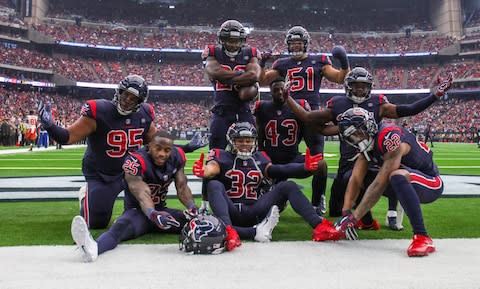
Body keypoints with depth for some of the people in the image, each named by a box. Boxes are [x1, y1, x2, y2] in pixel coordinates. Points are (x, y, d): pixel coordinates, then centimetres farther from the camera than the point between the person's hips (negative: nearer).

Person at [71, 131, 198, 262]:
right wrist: (153, 214, -56)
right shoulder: (136, 161, -23)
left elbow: (182, 187, -2)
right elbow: (142, 194, -36)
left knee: (193, 220, -19)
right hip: (137, 211, -7)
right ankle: (93, 248, -67)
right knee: (122, 225, -40)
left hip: (161, 210, 7)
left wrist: (192, 207, -22)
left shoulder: (177, 157, -5)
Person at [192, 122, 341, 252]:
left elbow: (278, 171, 0)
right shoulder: (222, 156, 5)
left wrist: (304, 168, -17)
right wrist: (202, 172, -42)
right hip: (232, 213, -3)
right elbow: (211, 169, -17)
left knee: (288, 186, -10)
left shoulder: (259, 158, 15)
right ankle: (229, 231, -50)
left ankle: (319, 226, -24)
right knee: (214, 185, -29)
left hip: (255, 213, 3)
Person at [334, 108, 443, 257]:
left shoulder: (390, 137, -28)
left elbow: (380, 184, -31)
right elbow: (355, 180, -7)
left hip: (431, 184, -8)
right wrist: (346, 214, -16)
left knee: (397, 175, -38)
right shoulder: (367, 142, -3)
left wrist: (354, 217, -28)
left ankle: (422, 238, -35)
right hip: (405, 183, 8)